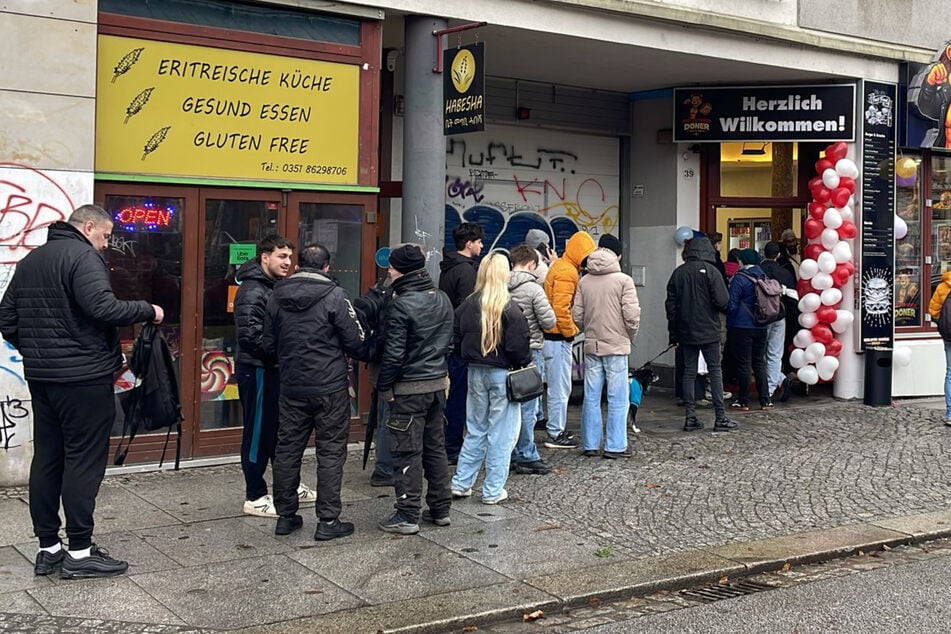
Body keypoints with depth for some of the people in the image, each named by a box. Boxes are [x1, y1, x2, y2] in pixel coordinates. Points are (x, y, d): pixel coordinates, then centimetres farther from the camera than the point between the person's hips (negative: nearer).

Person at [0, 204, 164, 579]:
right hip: (84, 377, -8)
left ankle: (48, 548, 16)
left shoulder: (30, 260, 16)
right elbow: (102, 307, -25)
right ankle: (79, 552, 1)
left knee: (46, 459, 11)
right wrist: (147, 311, -11)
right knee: (84, 460, -3)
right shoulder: (83, 257, -11)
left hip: (41, 377, 8)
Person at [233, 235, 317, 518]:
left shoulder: (276, 287, 14)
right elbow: (251, 336, -25)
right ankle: (254, 497, 9)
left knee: (281, 430, 18)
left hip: (275, 370, 10)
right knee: (258, 433, -1)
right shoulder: (252, 291, -17)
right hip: (257, 370, -10)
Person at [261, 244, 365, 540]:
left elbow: (267, 345, 8)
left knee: (287, 450, 13)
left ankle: (286, 516, 20)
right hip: (330, 388, -4)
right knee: (331, 453, 3)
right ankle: (328, 521, 5)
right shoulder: (334, 296, -11)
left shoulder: (277, 296, 4)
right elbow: (355, 341, -11)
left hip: (291, 388, 4)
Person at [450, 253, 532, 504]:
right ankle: (493, 491, 8)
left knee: (475, 429, 17)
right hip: (502, 373, -5)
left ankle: (461, 483, 19)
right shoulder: (509, 309, -15)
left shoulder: (467, 305, 0)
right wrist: (524, 366, 2)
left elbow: (457, 339, 7)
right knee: (501, 434, 4)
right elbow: (519, 347, -15)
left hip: (475, 372, 5)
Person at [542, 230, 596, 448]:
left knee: (558, 386, 17)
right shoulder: (567, 272, -16)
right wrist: (571, 332, -12)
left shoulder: (562, 267, 17)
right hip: (559, 338, -10)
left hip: (555, 337, 10)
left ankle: (558, 429, 25)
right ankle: (556, 434, 2)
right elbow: (561, 309, -23)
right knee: (560, 387, -4)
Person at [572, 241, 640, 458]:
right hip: (616, 345, -4)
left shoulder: (584, 281, 3)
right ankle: (615, 446, 3)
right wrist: (630, 335, 5)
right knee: (618, 398, 2)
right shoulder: (623, 280, -9)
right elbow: (632, 315, -13)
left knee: (591, 396, 9)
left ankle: (590, 444, 14)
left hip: (591, 345, 4)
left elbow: (577, 315, 3)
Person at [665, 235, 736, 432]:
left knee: (689, 373, 7)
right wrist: (721, 308, 9)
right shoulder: (711, 271, -9)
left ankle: (690, 418, 7)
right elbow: (722, 301, -16)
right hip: (708, 331, -4)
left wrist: (673, 334, 14)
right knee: (715, 371, 2)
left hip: (686, 332, 4)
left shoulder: (678, 273, 5)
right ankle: (721, 418, 2)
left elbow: (670, 305, 7)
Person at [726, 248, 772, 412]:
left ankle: (743, 402, 6)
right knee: (760, 363, 12)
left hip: (742, 326, -6)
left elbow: (732, 305, -11)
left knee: (743, 364, 1)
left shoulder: (739, 279, -12)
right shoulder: (763, 277, 7)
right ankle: (765, 401, 12)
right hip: (761, 326, 6)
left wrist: (730, 324, 1)